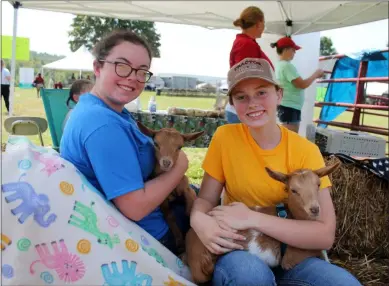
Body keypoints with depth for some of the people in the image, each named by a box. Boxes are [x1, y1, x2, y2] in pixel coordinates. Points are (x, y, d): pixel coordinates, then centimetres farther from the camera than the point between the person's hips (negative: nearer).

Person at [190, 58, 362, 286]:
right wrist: (199, 220, -27)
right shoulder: (225, 137, -8)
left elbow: (325, 235, -17)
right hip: (239, 248, -1)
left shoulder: (306, 151, -11)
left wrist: (253, 218, -27)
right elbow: (206, 198, -2)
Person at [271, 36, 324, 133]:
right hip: (289, 107, -10)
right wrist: (316, 74, -5)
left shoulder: (280, 65, 12)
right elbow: (302, 85, -18)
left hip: (288, 106, 10)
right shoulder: (287, 65, -17)